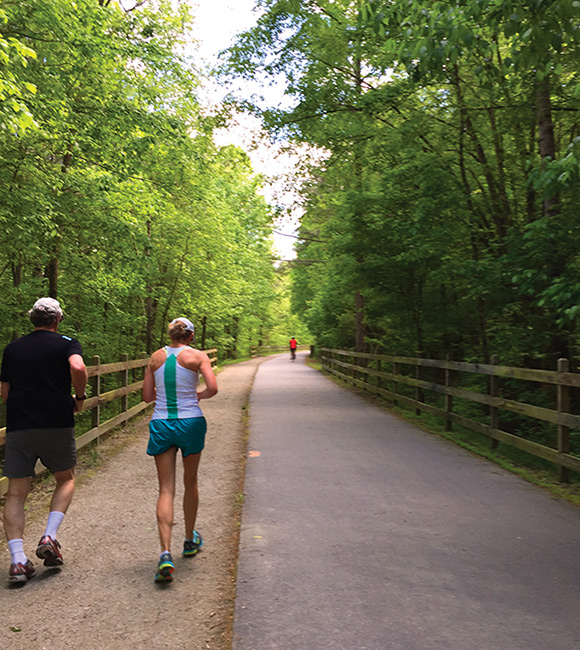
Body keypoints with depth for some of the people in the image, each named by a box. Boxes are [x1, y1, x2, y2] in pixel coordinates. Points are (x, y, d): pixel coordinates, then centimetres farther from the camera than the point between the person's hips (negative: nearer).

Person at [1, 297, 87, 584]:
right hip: (57, 425, -2)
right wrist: (80, 397, -7)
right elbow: (78, 368, -22)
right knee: (65, 480, 19)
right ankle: (49, 538, 4)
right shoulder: (66, 343, 0)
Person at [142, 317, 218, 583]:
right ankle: (190, 541, 34)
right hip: (190, 422, -1)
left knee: (166, 490, 2)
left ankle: (165, 553, -13)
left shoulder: (156, 357, 6)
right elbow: (213, 388, -15)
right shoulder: (198, 356, -3)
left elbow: (147, 396, 8)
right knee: (190, 483, 18)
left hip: (161, 424, 2)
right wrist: (198, 395, 5)